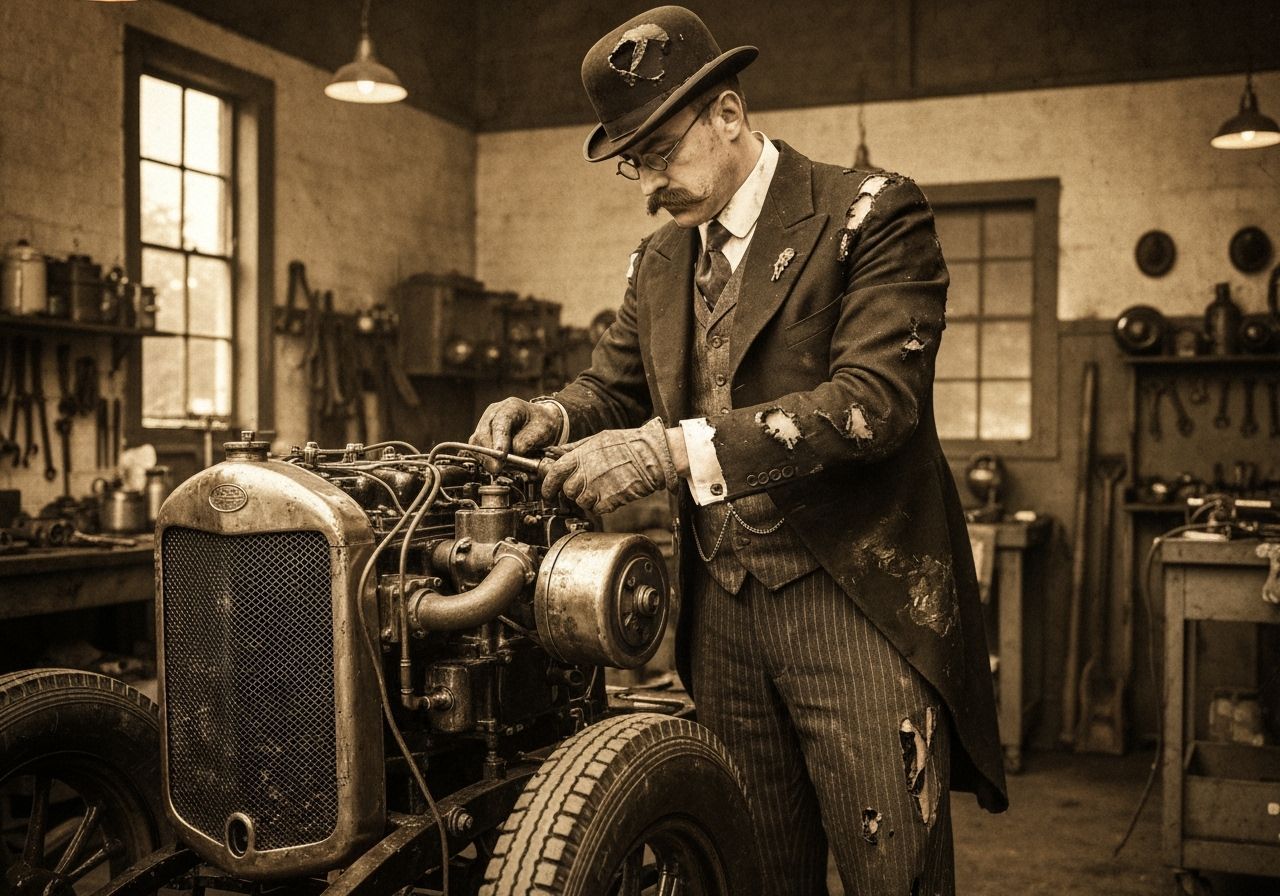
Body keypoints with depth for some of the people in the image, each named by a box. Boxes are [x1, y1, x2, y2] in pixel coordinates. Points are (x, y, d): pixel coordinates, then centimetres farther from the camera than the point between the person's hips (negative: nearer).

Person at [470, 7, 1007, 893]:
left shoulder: (872, 212, -8)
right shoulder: (657, 261, 13)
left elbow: (876, 398, -20)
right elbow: (616, 385, 20)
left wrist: (678, 449, -28)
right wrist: (552, 415, -4)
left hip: (856, 601, -5)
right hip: (720, 611, 6)